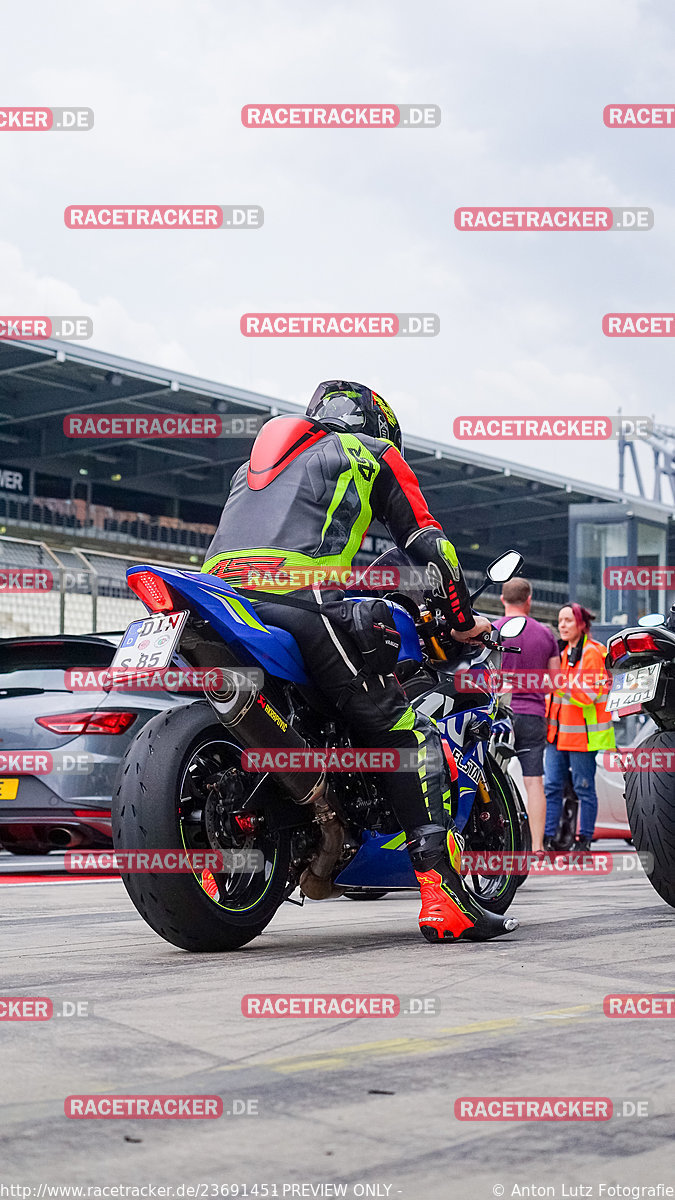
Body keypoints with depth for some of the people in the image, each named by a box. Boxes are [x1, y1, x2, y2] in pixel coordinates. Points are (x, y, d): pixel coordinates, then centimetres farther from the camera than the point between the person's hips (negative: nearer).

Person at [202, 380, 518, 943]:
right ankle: (443, 893, -15)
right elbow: (427, 543, 17)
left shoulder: (260, 456, 39)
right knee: (409, 736, -2)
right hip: (301, 600, -6)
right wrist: (463, 621, 27)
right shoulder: (374, 452, 23)